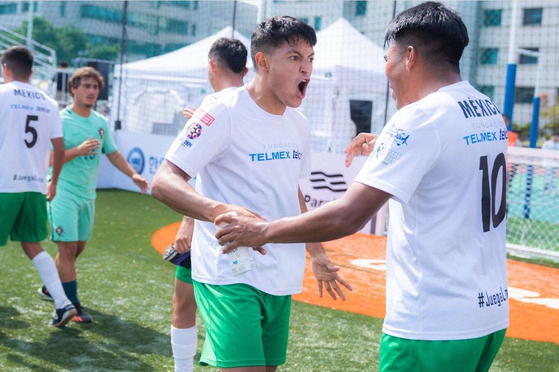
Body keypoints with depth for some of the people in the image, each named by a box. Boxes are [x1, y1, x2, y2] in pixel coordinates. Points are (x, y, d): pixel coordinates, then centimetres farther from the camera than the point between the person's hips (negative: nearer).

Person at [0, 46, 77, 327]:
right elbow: (59, 148, 8)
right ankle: (62, 303, 5)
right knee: (32, 245, 15)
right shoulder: (48, 103, 9)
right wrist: (53, 182, 21)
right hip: (35, 185, 5)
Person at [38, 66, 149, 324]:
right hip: (63, 193, -7)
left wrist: (133, 174, 7)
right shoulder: (60, 119, -11)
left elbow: (113, 153, 18)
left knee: (77, 247, 14)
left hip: (87, 195, 7)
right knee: (68, 247, -9)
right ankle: (73, 306, -4)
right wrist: (78, 150, -27)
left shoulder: (100, 122, 9)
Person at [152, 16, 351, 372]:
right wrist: (221, 211, -37)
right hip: (231, 275, -8)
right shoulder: (223, 112, -13)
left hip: (281, 278, 8)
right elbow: (164, 182, -20)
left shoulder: (299, 125, 11)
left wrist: (317, 253, 25)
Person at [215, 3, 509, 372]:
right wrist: (388, 150, 24)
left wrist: (263, 231, -10)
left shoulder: (420, 118, -16)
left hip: (432, 326, -8)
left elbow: (347, 216, -21)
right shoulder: (491, 112, 8)